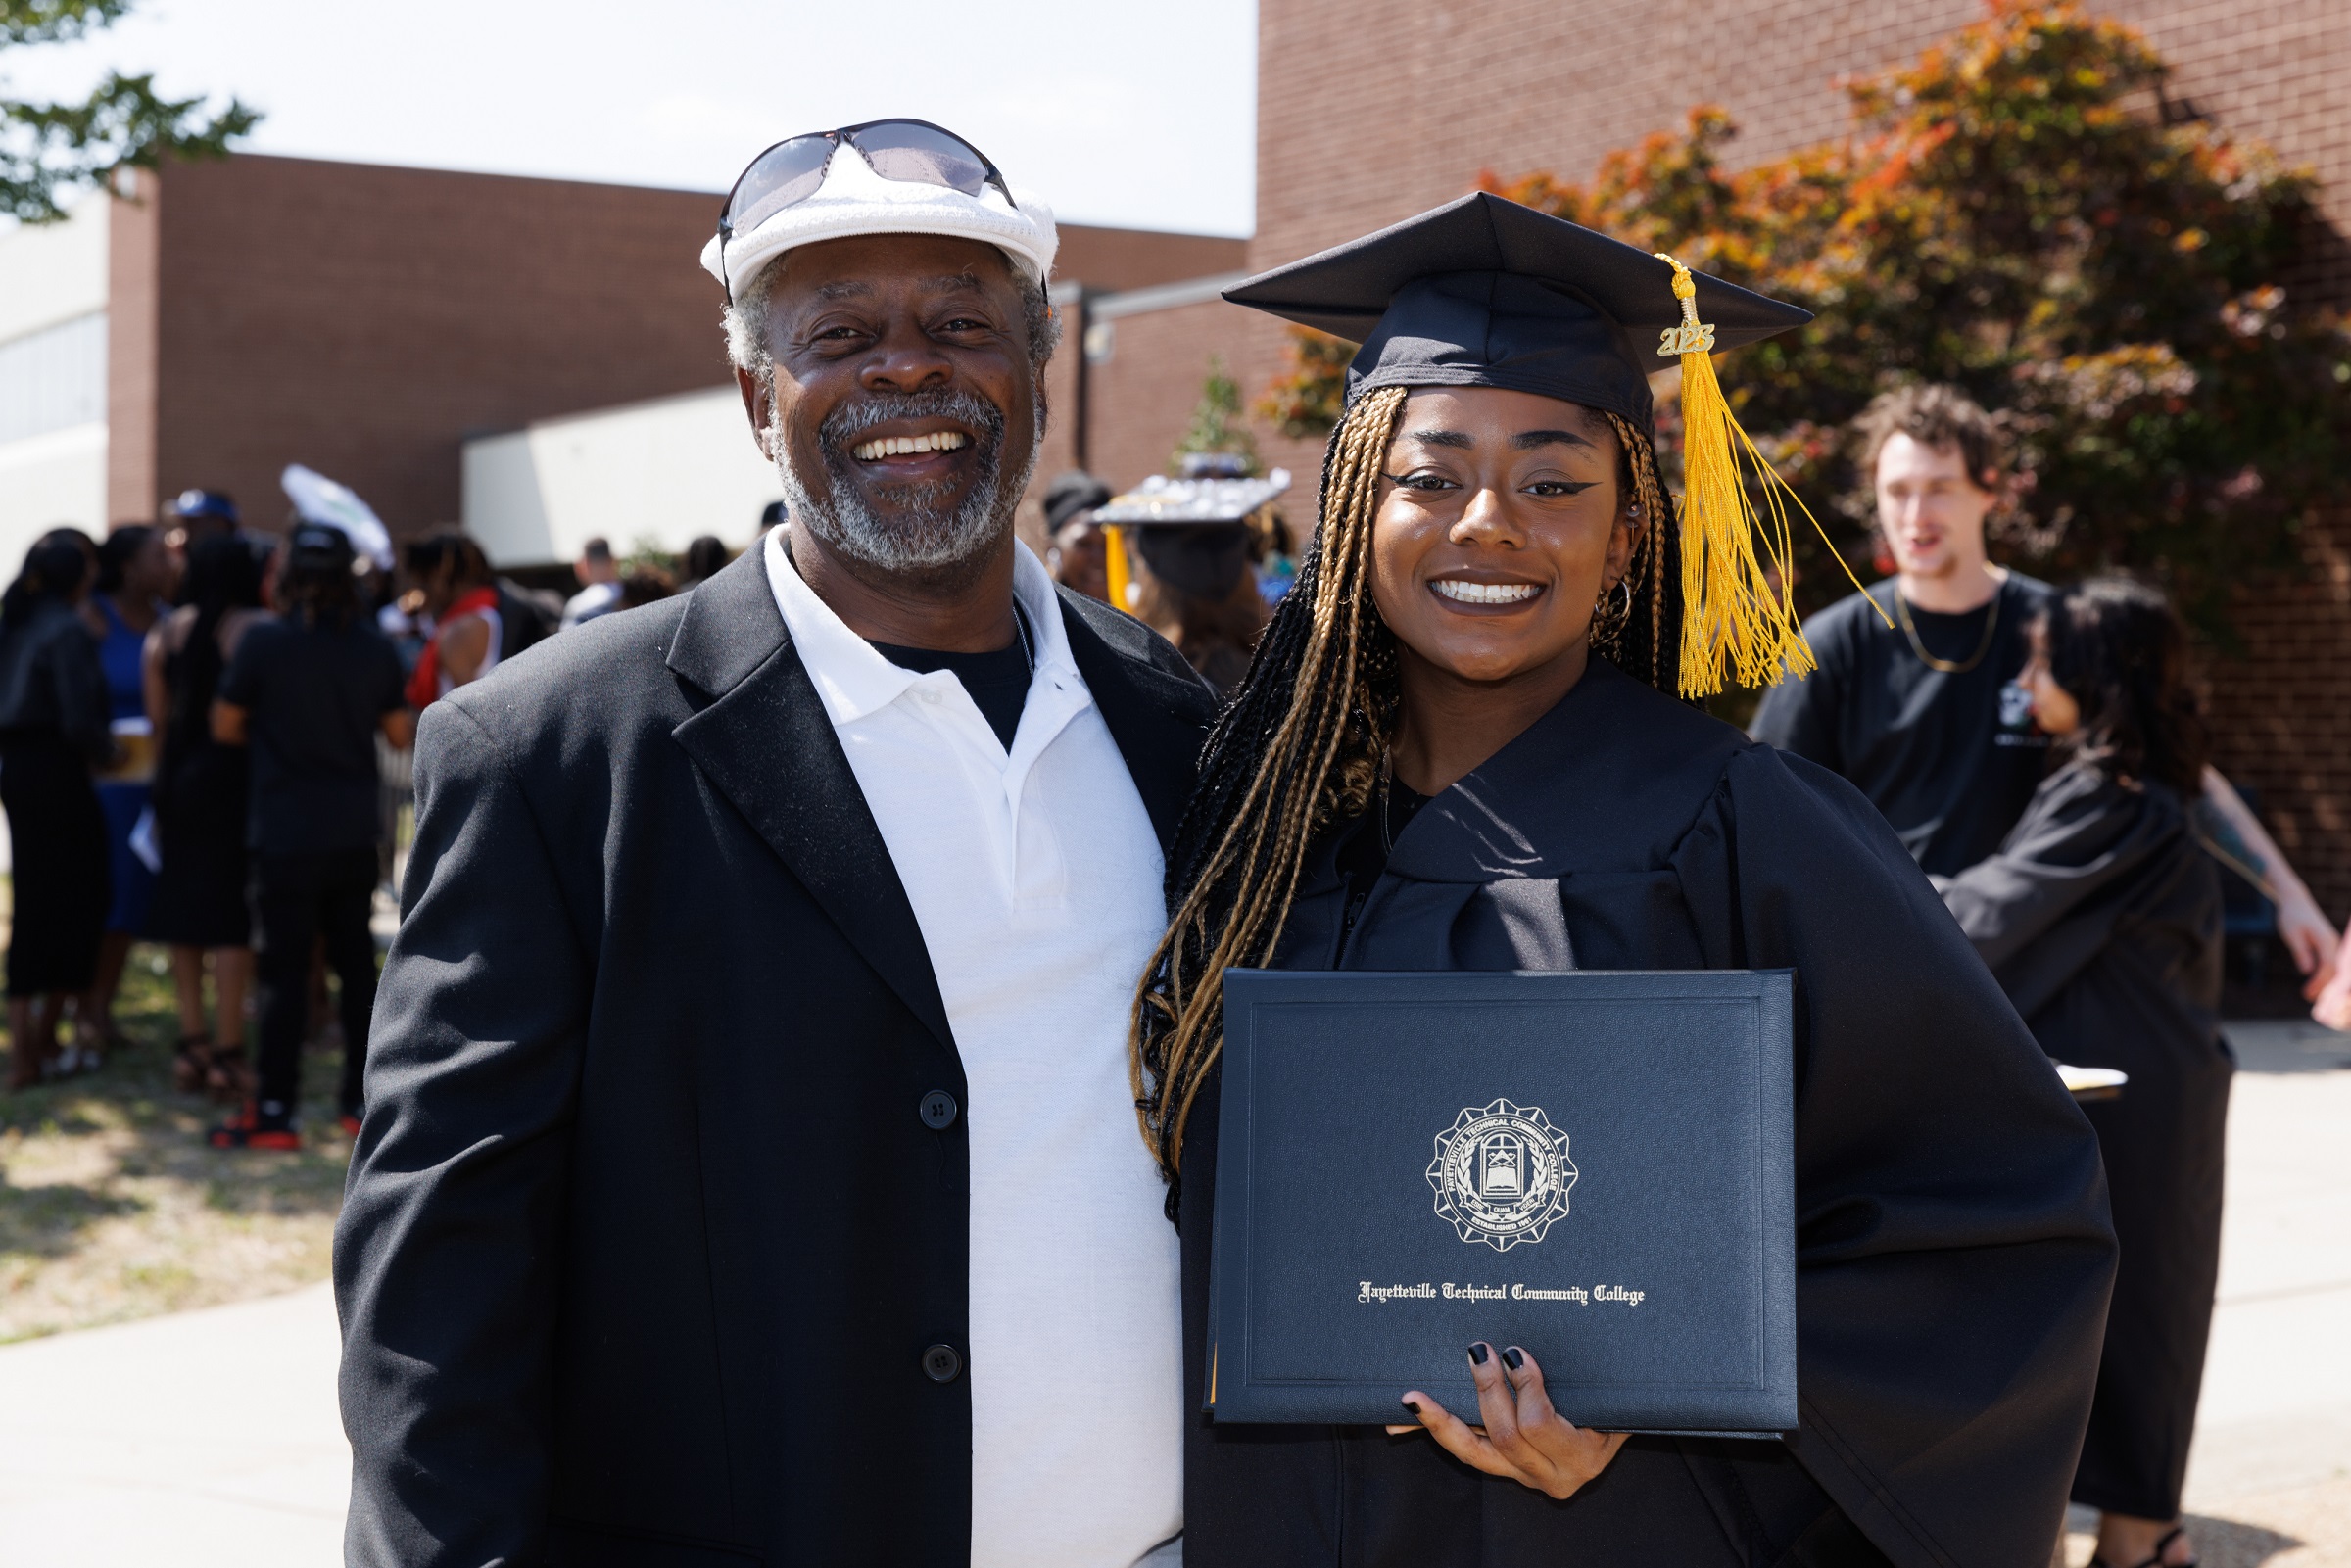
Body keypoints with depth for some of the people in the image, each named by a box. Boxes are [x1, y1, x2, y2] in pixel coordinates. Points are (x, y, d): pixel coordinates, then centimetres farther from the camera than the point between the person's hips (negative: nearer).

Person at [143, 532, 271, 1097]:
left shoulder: (169, 631, 8)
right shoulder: (258, 630, -8)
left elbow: (157, 715, 10)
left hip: (179, 775, 6)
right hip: (237, 776, -6)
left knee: (185, 907, 11)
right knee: (232, 919, -3)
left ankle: (192, 1042, 13)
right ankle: (227, 1051, -3)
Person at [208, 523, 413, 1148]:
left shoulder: (264, 640, -11)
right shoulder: (374, 645, 0)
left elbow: (225, 727, -2)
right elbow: (400, 733, 8)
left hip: (285, 832, -4)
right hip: (354, 832, 4)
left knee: (285, 971, 1)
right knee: (357, 962, 13)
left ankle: (274, 1113, 3)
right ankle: (365, 1097, 18)